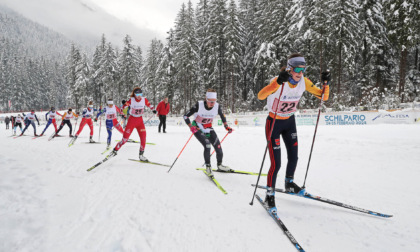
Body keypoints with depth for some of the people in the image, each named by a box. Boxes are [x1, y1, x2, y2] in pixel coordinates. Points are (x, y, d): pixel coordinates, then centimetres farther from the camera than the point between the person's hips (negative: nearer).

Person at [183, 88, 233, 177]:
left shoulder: (217, 106, -17)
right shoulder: (199, 105, -26)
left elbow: (222, 116, 6)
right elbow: (186, 116, -18)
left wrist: (227, 126, -3)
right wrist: (191, 127, -29)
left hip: (208, 129, 4)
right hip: (198, 129, -4)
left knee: (218, 147, -4)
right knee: (207, 145, -24)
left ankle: (219, 165, 22)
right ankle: (208, 166, -2)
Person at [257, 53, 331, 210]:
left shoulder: (304, 82, -10)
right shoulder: (279, 82, -27)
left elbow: (324, 97, -5)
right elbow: (260, 96, -45)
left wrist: (326, 83, -22)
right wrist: (278, 82, -56)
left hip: (290, 122, 6)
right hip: (274, 123, -6)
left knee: (293, 157, 15)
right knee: (276, 163, -8)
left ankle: (289, 184, 42)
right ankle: (269, 194, 12)